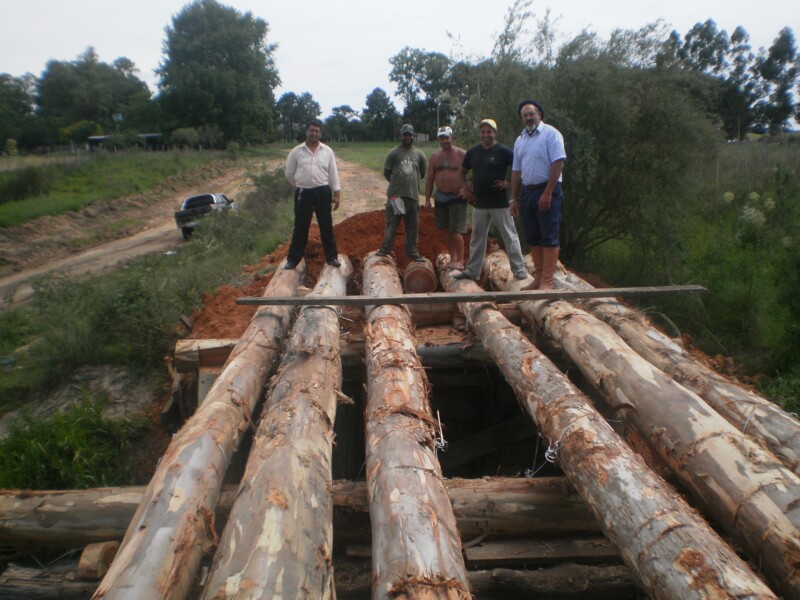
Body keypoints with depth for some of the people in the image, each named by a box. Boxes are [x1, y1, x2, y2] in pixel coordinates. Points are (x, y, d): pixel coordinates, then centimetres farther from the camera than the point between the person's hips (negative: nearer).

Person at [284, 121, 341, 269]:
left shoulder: (327, 151, 4)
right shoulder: (296, 151, 1)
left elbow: (333, 173, 4)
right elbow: (289, 174, 8)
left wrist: (336, 194, -1)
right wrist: (301, 185, 13)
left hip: (323, 192, 1)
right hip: (303, 193, 0)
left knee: (326, 226, 6)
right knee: (300, 227, 4)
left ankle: (331, 257, 15)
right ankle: (293, 259, 12)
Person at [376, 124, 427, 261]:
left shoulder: (419, 154, 7)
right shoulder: (393, 153, -2)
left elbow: (422, 173, 16)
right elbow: (386, 173, 1)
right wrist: (397, 184, 8)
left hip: (413, 195, 3)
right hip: (395, 195, -3)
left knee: (412, 226, 9)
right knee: (391, 224, 2)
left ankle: (412, 252, 18)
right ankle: (385, 249, 13)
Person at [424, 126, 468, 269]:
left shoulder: (462, 154, -6)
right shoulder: (434, 156, 8)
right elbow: (429, 178, 10)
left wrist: (468, 189, -15)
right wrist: (427, 199, 6)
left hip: (457, 197, -5)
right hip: (441, 197, 5)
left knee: (456, 230, -8)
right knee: (446, 229, 9)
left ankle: (460, 260, 2)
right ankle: (453, 257, 21)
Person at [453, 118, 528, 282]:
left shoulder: (503, 151, -7)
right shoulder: (473, 152, 8)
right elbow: (462, 172, 20)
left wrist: (509, 183, -13)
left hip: (500, 203, -5)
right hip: (479, 203, 5)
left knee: (510, 236, 0)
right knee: (477, 238, 11)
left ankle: (519, 269, 6)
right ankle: (472, 270, 20)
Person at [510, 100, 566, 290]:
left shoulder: (550, 134, -6)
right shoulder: (520, 140, 14)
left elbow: (558, 164, -14)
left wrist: (547, 193, -19)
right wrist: (514, 198, 11)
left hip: (547, 191, -7)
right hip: (527, 192, 7)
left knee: (549, 237, -6)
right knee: (533, 238, 10)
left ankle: (547, 282, -5)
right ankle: (538, 278, 17)